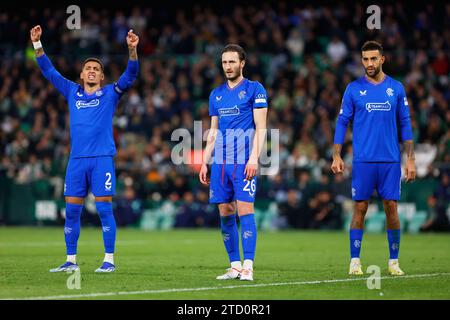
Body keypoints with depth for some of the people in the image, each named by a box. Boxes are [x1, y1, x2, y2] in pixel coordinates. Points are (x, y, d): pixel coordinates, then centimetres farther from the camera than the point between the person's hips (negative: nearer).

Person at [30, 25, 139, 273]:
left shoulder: (110, 93, 7)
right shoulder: (72, 92, 16)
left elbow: (130, 75, -5)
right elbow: (48, 71, 16)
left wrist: (132, 50, -20)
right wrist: (37, 44, 8)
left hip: (102, 159, -3)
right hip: (77, 159, 4)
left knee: (104, 209, -6)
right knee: (71, 210, 3)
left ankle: (109, 260, -2)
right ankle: (71, 261, 10)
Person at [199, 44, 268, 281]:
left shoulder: (254, 89, 1)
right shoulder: (216, 94, 17)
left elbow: (260, 127, -5)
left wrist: (254, 158, -15)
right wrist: (204, 162, 14)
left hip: (243, 161, -6)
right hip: (220, 162, 6)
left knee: (245, 211, -11)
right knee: (225, 214, 4)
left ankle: (248, 267, -12)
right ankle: (235, 266, 10)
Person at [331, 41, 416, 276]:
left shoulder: (396, 88, 7)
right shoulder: (354, 89, 4)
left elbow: (405, 124, 9)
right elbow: (342, 122, 6)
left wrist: (410, 159, 3)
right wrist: (336, 156, -3)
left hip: (390, 160, 1)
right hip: (363, 160, -1)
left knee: (391, 207, 0)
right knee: (360, 208, -1)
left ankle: (394, 262, 7)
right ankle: (355, 261, 4)